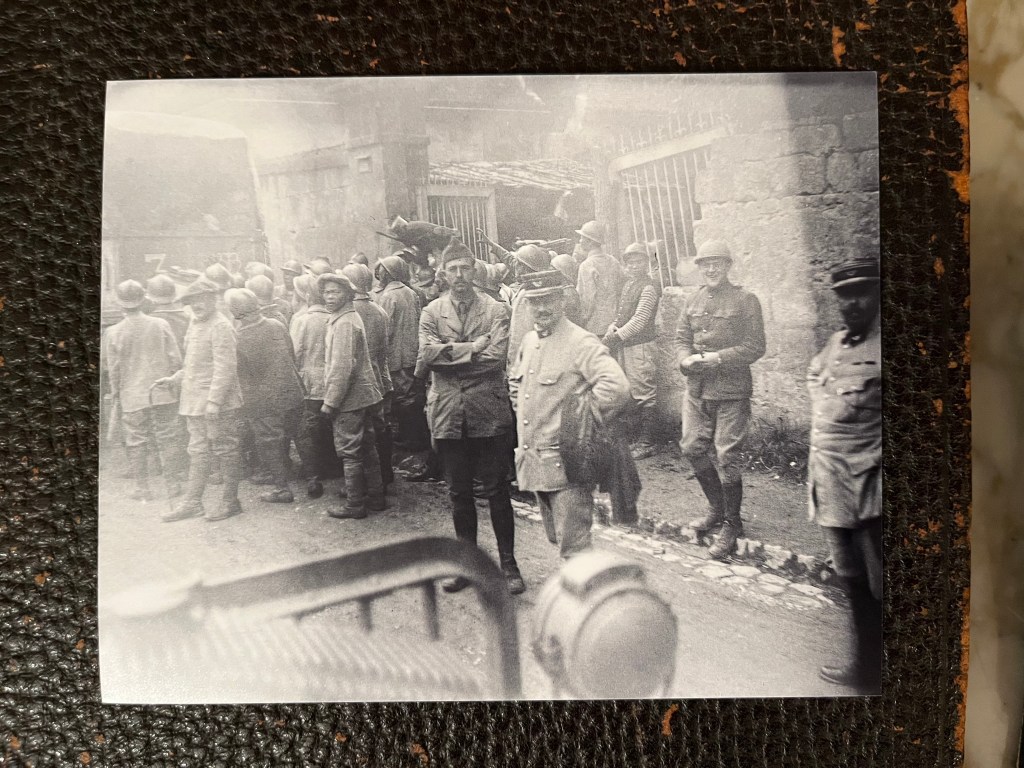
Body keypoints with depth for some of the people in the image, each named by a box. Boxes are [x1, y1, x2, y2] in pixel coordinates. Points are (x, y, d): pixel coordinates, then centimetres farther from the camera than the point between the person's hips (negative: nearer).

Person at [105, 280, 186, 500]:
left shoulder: (114, 332, -6)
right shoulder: (160, 325, -4)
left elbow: (114, 369, 0)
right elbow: (175, 359, -2)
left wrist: (116, 395, 12)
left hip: (132, 397, 0)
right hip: (163, 393, 1)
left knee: (135, 443, 9)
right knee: (168, 439, 8)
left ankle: (142, 488, 14)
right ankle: (174, 484, 12)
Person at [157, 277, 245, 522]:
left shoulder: (220, 327, -14)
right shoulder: (195, 324, 14)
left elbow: (225, 368, -20)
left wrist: (214, 401, -23)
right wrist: (174, 379, 14)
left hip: (218, 403, -9)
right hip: (194, 401, 9)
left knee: (225, 451, 2)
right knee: (198, 452, 13)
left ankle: (230, 501, 12)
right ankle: (192, 502, 20)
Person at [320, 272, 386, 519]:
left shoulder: (344, 323, -17)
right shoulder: (350, 317, 14)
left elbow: (342, 367, -22)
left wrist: (330, 401, -18)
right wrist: (331, 398, 19)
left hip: (349, 397, -10)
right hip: (363, 395, 10)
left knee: (349, 451, -2)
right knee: (367, 448, 15)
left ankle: (355, 506, 5)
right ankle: (376, 497, 24)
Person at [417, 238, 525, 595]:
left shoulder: (495, 310, 0)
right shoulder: (431, 312, 6)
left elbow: (495, 357, -15)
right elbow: (426, 355, -9)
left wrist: (448, 354, -12)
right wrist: (471, 348, -14)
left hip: (488, 413, -2)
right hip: (449, 414, 2)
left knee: (496, 491, 5)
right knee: (459, 493, 13)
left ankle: (508, 563, 19)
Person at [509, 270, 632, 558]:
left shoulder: (581, 342, -15)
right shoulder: (529, 340, 10)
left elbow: (616, 386, -28)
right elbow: (515, 380, 30)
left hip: (565, 464, -8)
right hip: (532, 462, 8)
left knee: (574, 547, -3)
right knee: (557, 538, 20)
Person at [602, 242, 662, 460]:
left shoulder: (648, 288, -12)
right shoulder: (628, 284, 14)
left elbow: (639, 321, -18)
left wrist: (615, 337, -18)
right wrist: (613, 328, 0)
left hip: (640, 345, -9)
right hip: (625, 344, 9)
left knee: (644, 393, -5)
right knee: (633, 393, 14)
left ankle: (647, 443, 2)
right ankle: (639, 438, 25)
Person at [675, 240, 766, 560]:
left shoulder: (746, 301, -4)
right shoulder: (692, 302, 12)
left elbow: (755, 347, -8)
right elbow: (681, 339, 12)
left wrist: (719, 358, -18)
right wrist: (687, 359, -9)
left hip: (731, 391, -5)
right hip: (697, 389, 6)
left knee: (728, 456, -4)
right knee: (692, 448, 8)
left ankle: (732, 525, 12)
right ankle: (718, 508, 30)